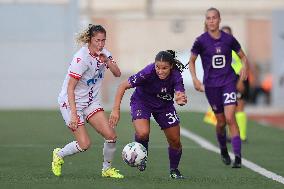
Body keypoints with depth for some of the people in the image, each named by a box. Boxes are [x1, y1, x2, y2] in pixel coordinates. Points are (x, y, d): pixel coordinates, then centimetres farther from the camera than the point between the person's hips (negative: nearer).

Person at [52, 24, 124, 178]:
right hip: (70, 102, -7)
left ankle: (107, 169, 14)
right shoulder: (81, 58, -24)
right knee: (84, 144, -13)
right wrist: (73, 114, -30)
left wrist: (106, 61, -21)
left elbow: (117, 73, -2)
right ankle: (59, 155, 16)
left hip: (91, 101, 7)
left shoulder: (104, 53, -1)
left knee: (111, 135, -8)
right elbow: (70, 88, -24)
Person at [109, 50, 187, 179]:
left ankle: (174, 170, 29)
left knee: (175, 141, 3)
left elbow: (180, 94, -37)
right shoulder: (148, 73, -34)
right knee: (143, 133, -29)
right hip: (142, 102, -3)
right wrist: (116, 110, -33)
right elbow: (123, 86, -28)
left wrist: (181, 99, -62)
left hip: (165, 105, 3)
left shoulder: (175, 76, -28)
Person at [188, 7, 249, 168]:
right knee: (221, 121, 7)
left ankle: (238, 157, -16)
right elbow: (192, 61, 8)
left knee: (230, 118, -15)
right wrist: (195, 79, -5)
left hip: (229, 82, -1)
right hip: (211, 85, 1)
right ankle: (223, 151, 35)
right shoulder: (201, 41, -3)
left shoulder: (229, 39, -1)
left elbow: (243, 56, 11)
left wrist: (245, 66, -8)